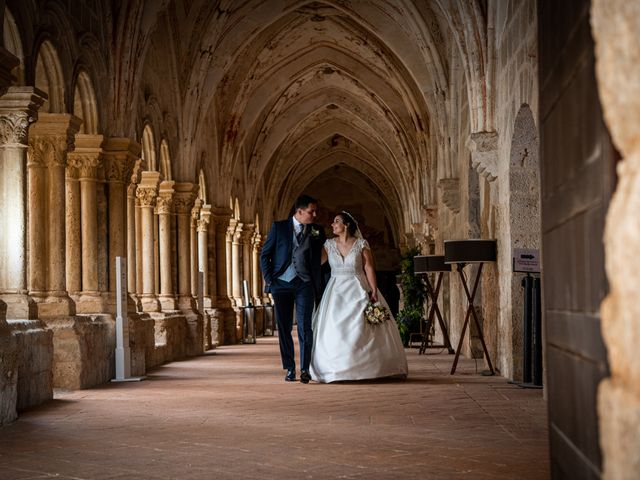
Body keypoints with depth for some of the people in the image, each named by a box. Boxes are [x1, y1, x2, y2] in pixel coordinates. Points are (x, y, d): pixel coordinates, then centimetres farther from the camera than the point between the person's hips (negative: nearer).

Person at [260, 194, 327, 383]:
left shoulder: (317, 231, 7)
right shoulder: (279, 227, 4)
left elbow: (323, 259, 11)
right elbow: (264, 255, 6)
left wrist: (319, 286, 1)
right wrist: (269, 279, -2)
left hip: (304, 284, 0)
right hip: (281, 283, 0)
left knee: (304, 327, -9)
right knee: (284, 328, 3)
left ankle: (305, 369, -7)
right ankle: (289, 368, 12)